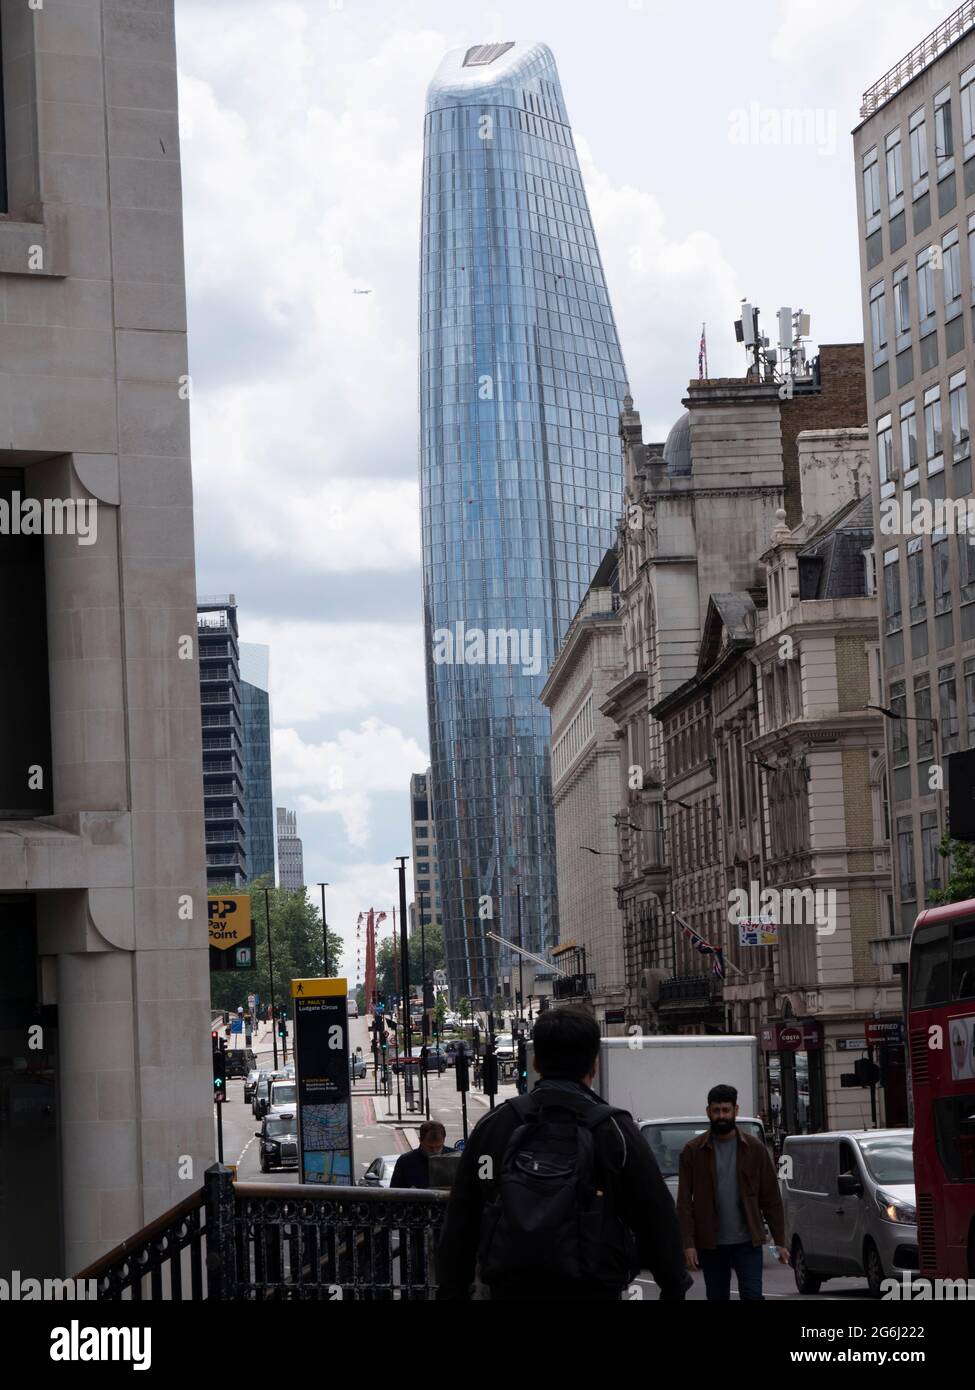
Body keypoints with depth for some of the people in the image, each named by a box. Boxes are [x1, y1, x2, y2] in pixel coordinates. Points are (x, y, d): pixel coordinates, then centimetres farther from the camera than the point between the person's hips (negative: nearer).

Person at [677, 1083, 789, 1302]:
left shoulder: (754, 1148, 3)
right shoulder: (693, 1151, 2)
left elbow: (771, 1198, 3)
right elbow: (684, 1202, -1)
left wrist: (780, 1241, -1)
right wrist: (688, 1243, -10)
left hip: (747, 1242, -1)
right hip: (711, 1244, 1)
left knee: (752, 1296, -10)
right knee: (717, 1298, 8)